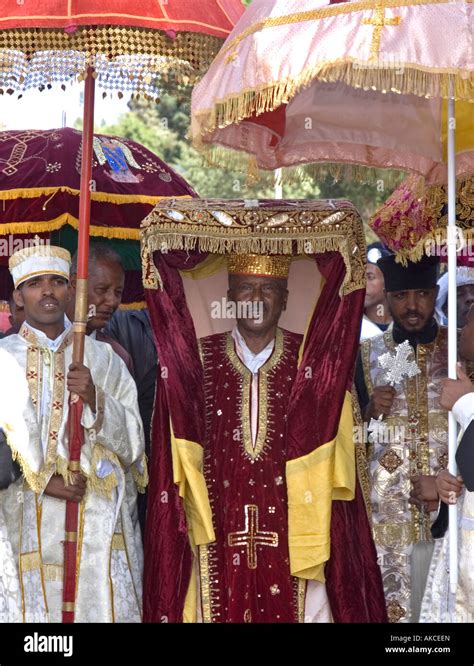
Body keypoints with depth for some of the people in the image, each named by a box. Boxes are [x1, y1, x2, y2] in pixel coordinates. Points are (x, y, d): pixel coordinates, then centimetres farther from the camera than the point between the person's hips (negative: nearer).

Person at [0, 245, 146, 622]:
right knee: (36, 609, -2)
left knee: (102, 604, -3)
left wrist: (95, 398, -10)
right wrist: (43, 480, -12)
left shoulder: (103, 359, 10)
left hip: (99, 521, 1)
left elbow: (132, 443, 6)